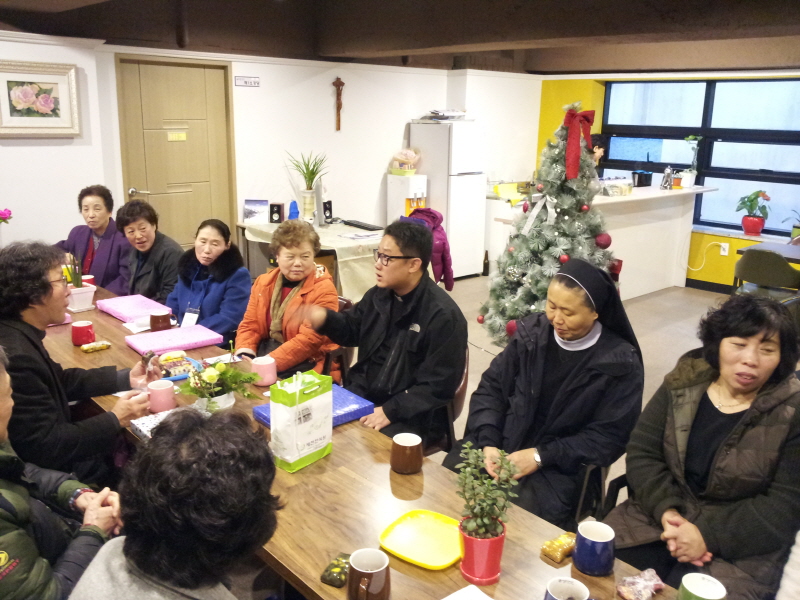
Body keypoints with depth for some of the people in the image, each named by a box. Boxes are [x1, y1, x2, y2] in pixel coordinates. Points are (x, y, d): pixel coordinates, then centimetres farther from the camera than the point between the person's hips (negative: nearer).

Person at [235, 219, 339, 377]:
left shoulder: (323, 289, -11)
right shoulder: (264, 282, 8)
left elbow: (309, 340, -18)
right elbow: (249, 325, 9)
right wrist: (245, 357, -11)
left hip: (306, 365, -5)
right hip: (264, 352, 6)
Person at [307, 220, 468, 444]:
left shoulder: (443, 316, -19)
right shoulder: (378, 295, 4)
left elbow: (438, 387, -20)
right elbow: (353, 329, 20)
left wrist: (389, 412, -24)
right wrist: (326, 319, -2)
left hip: (413, 417, -7)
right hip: (363, 397, 7)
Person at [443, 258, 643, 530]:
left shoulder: (620, 363, -8)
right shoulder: (532, 332, 2)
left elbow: (609, 436, -9)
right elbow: (491, 387, 4)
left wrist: (542, 456, -18)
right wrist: (488, 443, -13)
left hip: (560, 466, -3)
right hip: (502, 446, 4)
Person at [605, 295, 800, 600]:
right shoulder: (682, 383, -1)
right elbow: (642, 453, -2)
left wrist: (708, 536, -19)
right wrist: (666, 512, -18)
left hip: (739, 544, -2)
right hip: (662, 514, 2)